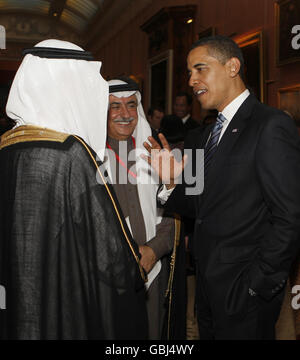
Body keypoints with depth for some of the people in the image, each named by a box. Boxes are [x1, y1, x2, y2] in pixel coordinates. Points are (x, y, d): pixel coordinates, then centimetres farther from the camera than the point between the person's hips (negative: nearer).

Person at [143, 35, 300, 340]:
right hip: (207, 287, 7)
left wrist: (255, 286, -17)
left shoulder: (272, 126, -15)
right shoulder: (206, 136, 11)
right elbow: (200, 208, 11)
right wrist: (172, 181, -6)